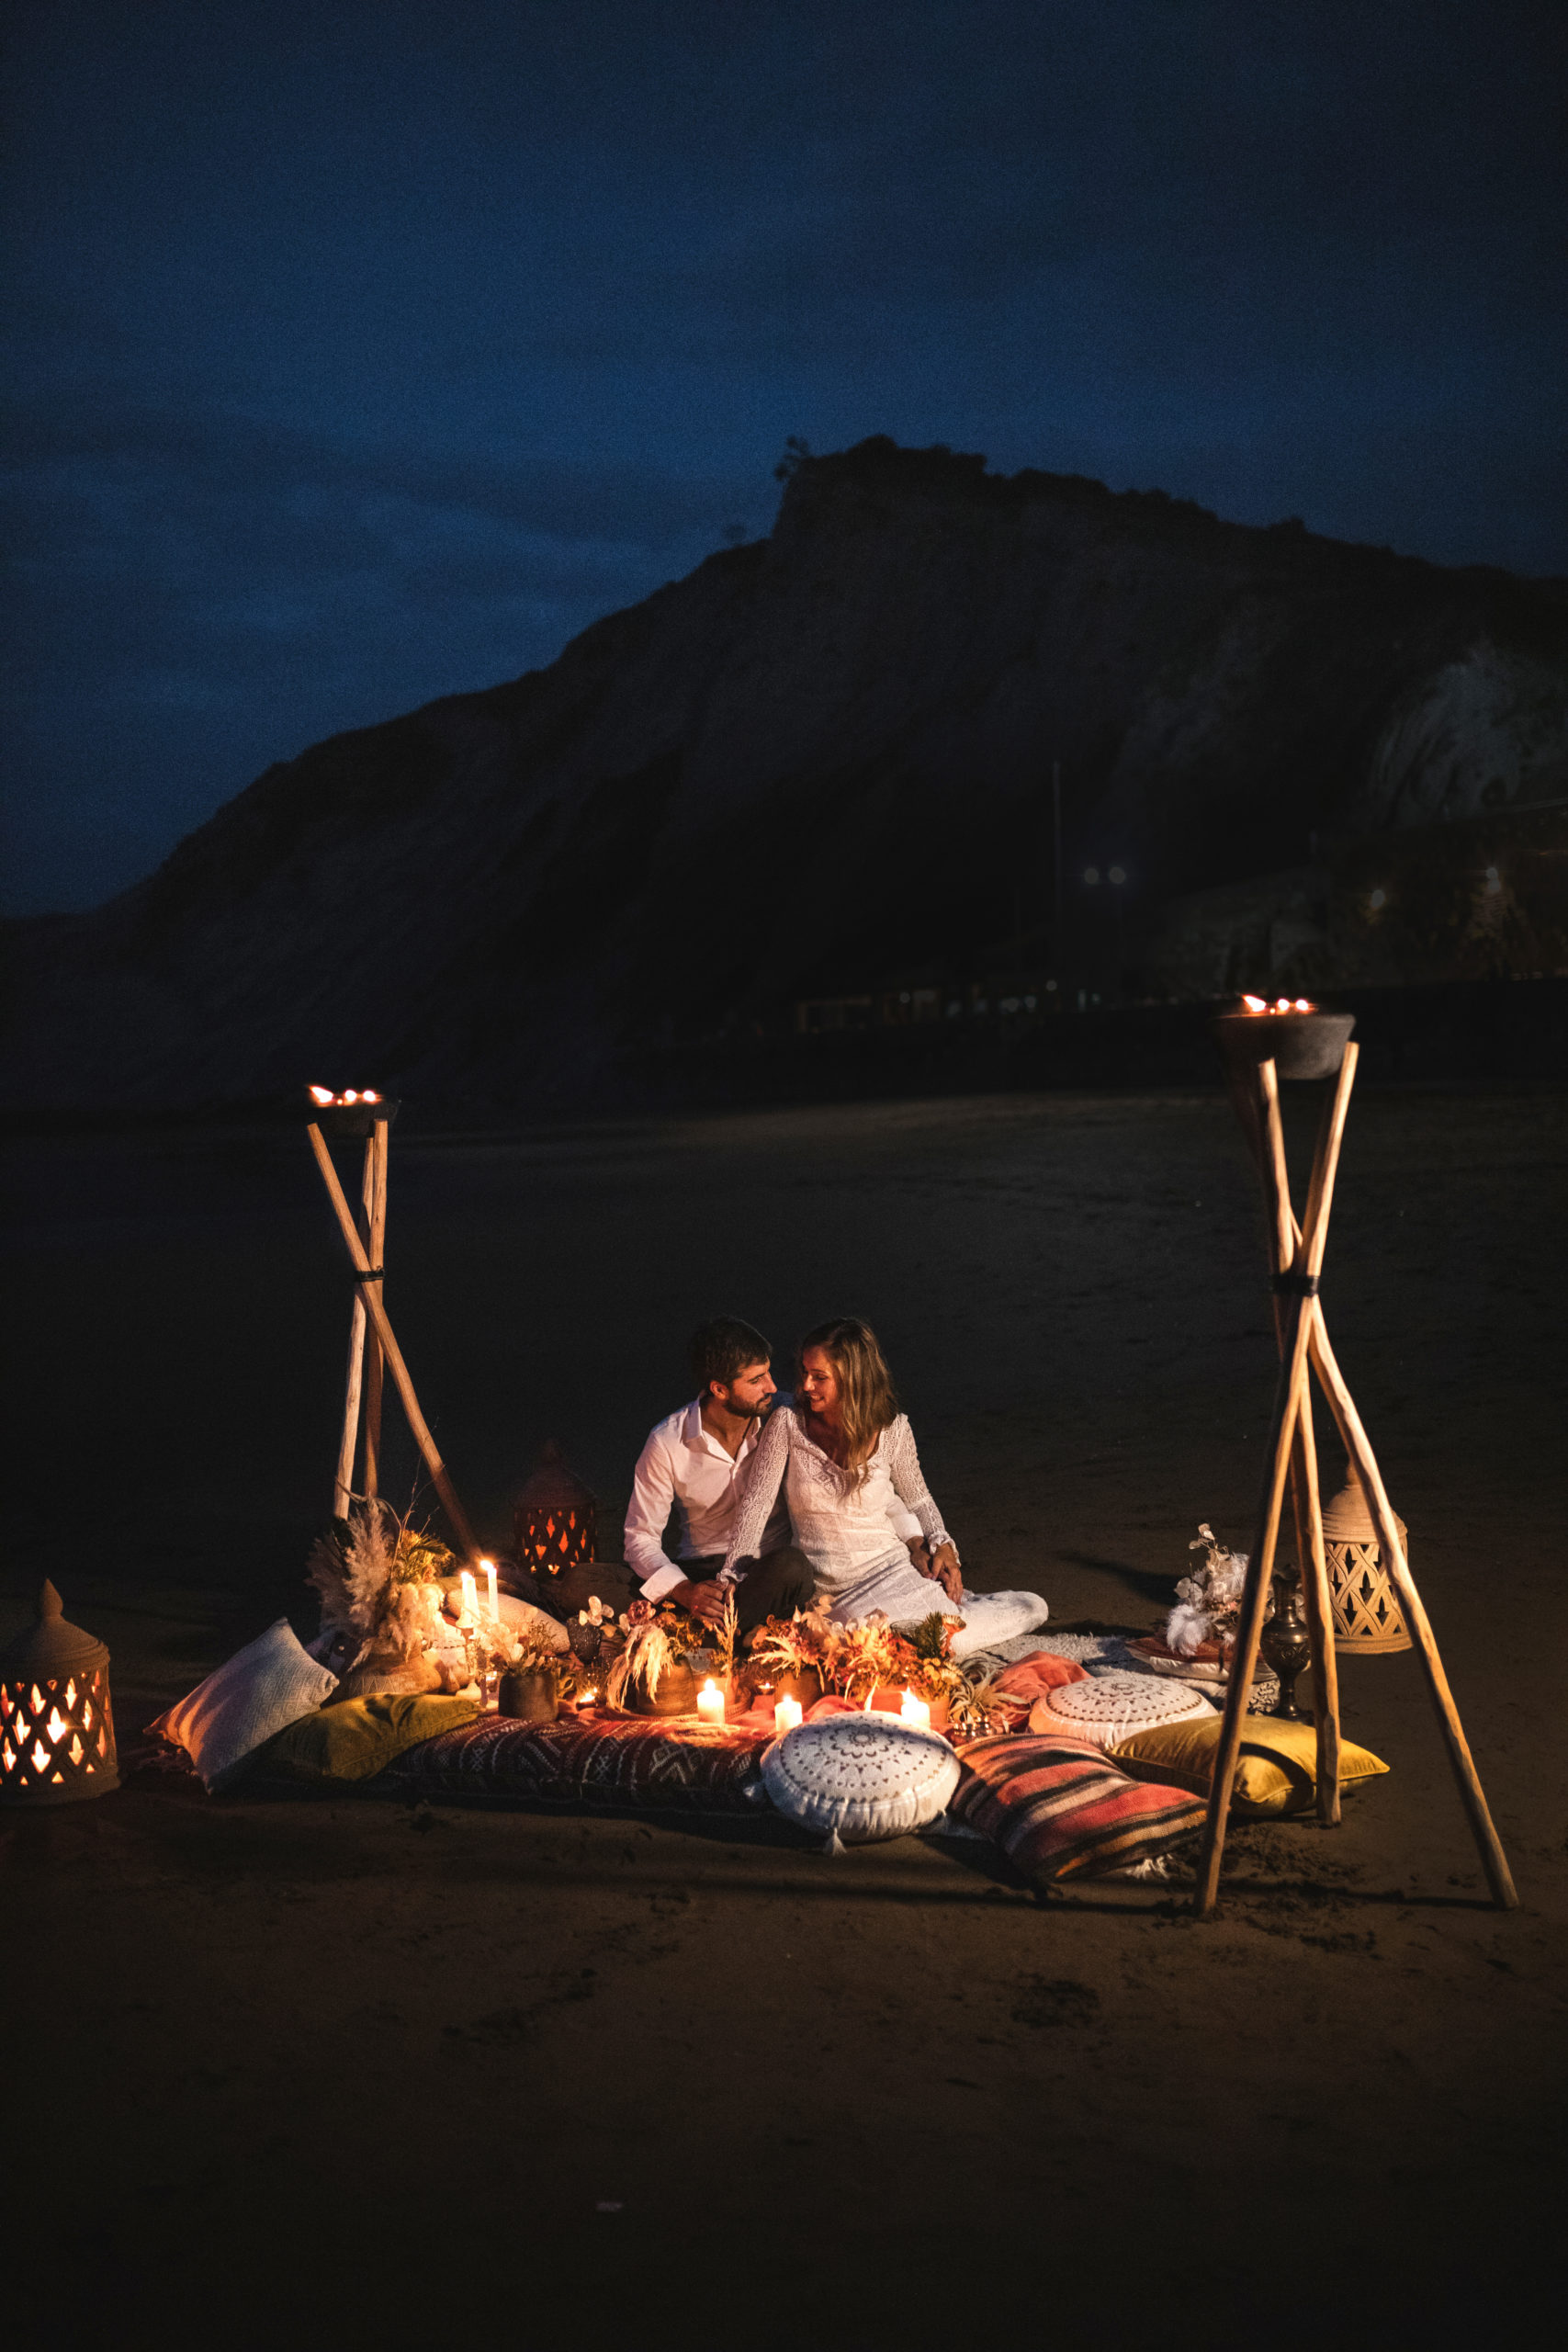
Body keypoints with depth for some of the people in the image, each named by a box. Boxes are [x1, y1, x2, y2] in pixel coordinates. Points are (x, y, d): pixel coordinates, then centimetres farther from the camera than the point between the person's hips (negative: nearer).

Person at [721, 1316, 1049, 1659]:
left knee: (1033, 1608, -15)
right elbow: (756, 1503, -3)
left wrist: (942, 1546, -2)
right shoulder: (789, 1422, -6)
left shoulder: (893, 1430, -2)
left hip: (893, 1566, 2)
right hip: (830, 1588, -2)